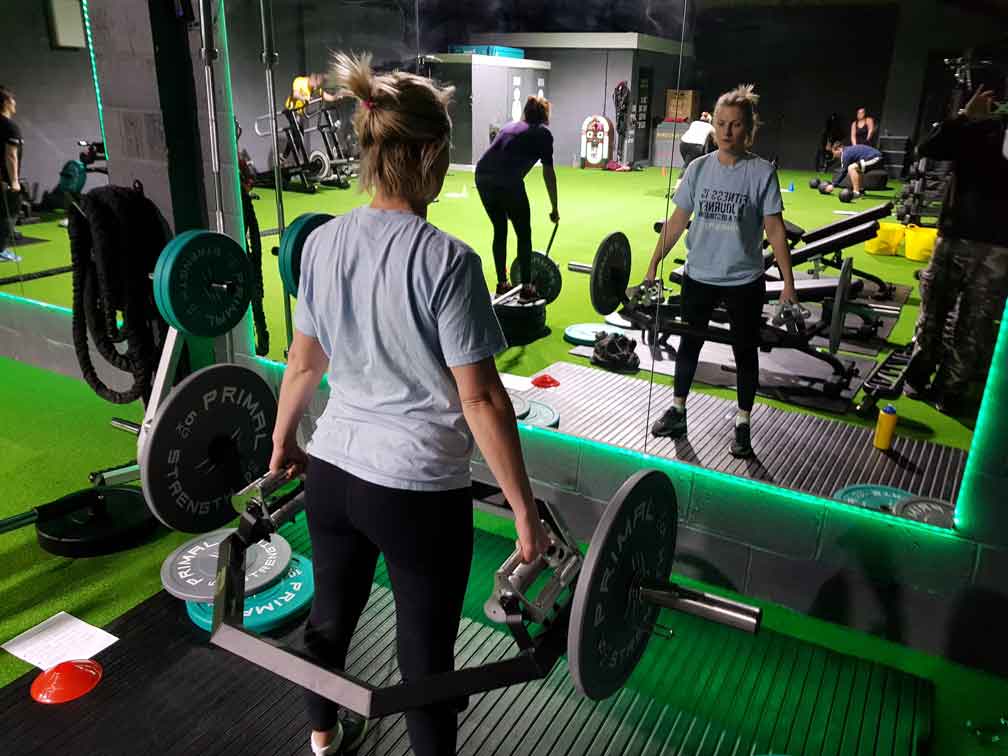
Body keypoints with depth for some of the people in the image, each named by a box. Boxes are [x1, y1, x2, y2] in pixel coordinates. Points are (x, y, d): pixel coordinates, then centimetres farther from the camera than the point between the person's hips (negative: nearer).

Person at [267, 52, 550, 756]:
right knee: (426, 655, 13)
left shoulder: (322, 243, -2)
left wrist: (282, 440, 23)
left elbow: (304, 361, 7)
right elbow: (480, 397, -19)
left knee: (330, 616, 28)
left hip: (332, 470, 7)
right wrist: (525, 512, -11)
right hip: (419, 490, -6)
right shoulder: (446, 260, -20)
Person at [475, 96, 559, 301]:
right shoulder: (542, 133, 13)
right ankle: (526, 289, 11)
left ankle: (502, 283, 27)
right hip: (507, 181, -6)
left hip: (482, 175, 6)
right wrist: (554, 208, 19)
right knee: (524, 234, 9)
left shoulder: (510, 125, 31)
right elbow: (548, 173, 11)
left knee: (499, 230, 21)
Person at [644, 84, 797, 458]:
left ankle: (742, 424, 24)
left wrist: (788, 283, -12)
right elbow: (678, 220, 3)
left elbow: (774, 229, -8)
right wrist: (653, 265, 2)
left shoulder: (762, 172, -8)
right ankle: (677, 411, 31)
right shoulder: (699, 168, -1)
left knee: (745, 351, 10)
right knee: (689, 343, 15)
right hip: (699, 275, 3)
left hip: (744, 280, -2)